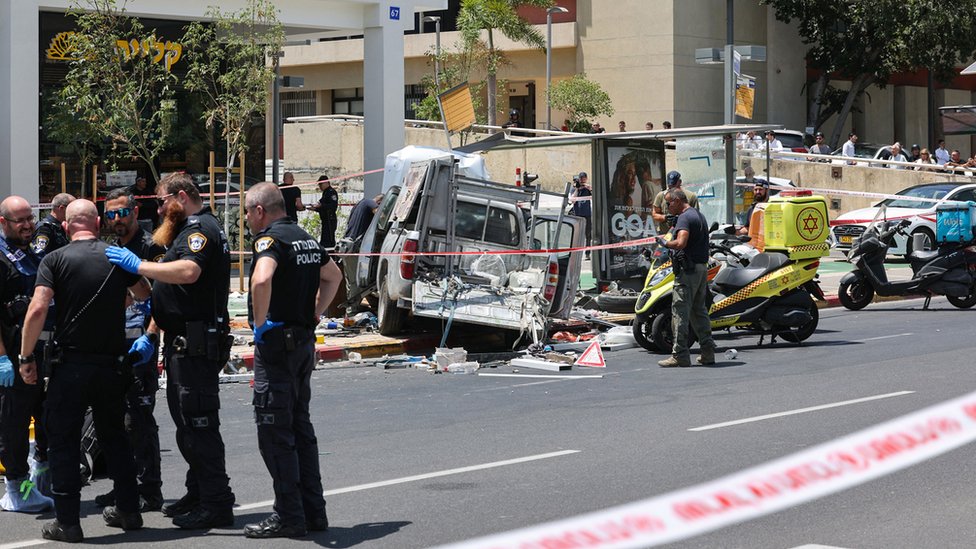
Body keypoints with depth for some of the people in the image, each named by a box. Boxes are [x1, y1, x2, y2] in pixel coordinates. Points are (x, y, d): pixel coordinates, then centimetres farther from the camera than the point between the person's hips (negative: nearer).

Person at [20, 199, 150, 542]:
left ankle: (67, 522, 2)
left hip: (71, 363, -4)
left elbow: (38, 309, -17)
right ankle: (128, 511, 22)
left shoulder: (55, 260, -6)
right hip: (112, 363, 4)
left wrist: (26, 357, -8)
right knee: (113, 435, 18)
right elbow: (144, 295, 21)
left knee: (63, 440, 4)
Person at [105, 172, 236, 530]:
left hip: (196, 345, -11)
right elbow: (169, 292, 26)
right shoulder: (187, 231, 24)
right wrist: (150, 335, 18)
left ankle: (217, 505, -8)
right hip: (182, 345, 11)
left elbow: (188, 272, -30)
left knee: (198, 424, -10)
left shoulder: (201, 229, -10)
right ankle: (197, 494, 24)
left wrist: (138, 265, -23)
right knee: (185, 422, 15)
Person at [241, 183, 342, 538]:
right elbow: (333, 276, 30)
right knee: (301, 427, 14)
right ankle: (313, 511, 16)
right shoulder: (306, 239, 15)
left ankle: (288, 516, -4)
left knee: (274, 432, -4)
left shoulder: (270, 240, -14)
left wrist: (260, 324, -21)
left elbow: (261, 280, -33)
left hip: (277, 343, -9)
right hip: (305, 341, 9)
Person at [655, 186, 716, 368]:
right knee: (699, 311, 13)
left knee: (680, 312, -7)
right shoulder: (699, 215, 19)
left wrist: (664, 243, -10)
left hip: (687, 269, -10)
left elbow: (681, 243, -26)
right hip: (702, 267, 10)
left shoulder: (685, 218, -13)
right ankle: (708, 352, 13)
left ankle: (680, 355, -8)